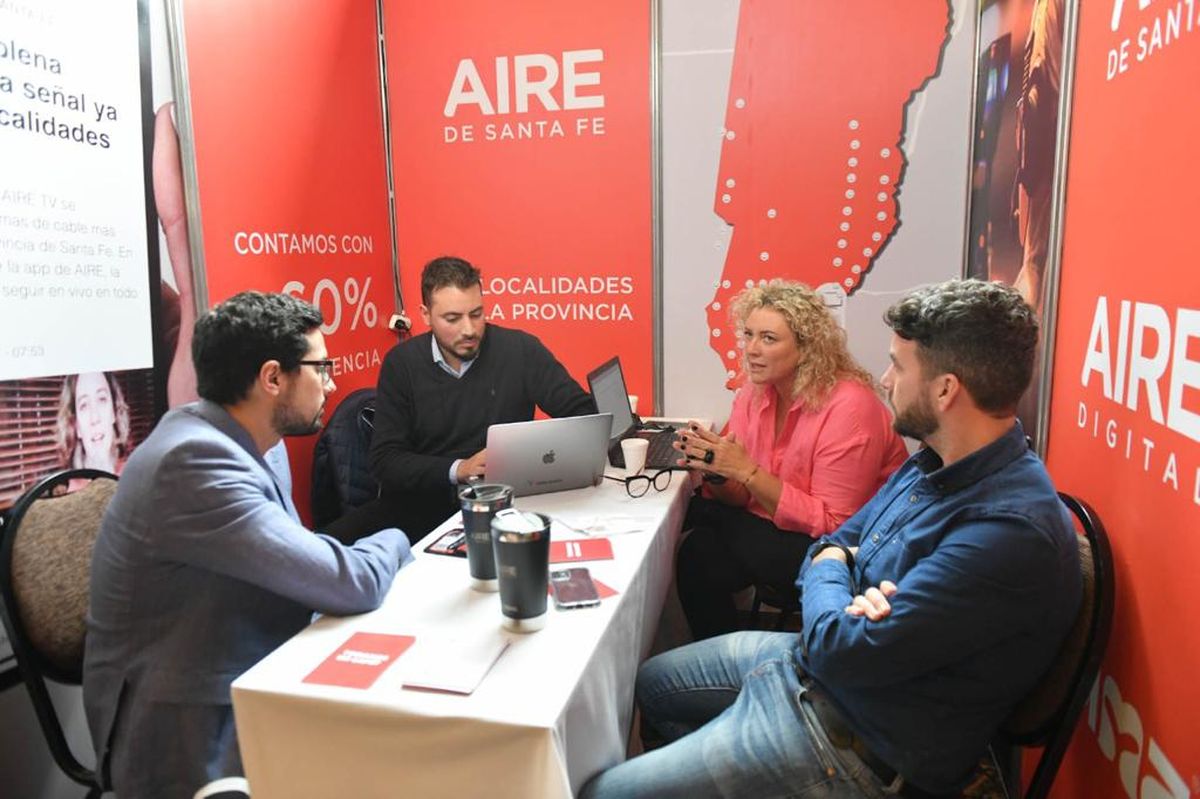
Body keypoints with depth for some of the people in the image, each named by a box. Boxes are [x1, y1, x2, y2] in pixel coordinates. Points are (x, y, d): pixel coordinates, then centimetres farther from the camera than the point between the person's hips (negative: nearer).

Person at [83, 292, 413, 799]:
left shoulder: (216, 439, 3)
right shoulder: (198, 459, -26)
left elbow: (307, 567, 7)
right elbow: (352, 585, -26)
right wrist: (393, 543, -7)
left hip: (239, 694, 8)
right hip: (196, 743, -8)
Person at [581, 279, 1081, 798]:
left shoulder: (1011, 528, -31)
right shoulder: (934, 463, 1)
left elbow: (841, 650, -30)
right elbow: (836, 542, 9)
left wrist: (828, 575, -8)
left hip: (859, 742, -9)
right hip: (814, 660, 9)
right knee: (650, 682, 24)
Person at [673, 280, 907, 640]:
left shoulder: (848, 407, -20)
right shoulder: (753, 394, -1)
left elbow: (833, 525, -21)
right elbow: (740, 498, 2)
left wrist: (747, 471, -26)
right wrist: (715, 473, -21)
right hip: (773, 532, 6)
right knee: (700, 553, -16)